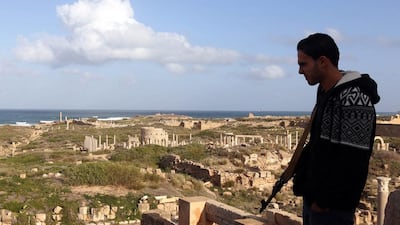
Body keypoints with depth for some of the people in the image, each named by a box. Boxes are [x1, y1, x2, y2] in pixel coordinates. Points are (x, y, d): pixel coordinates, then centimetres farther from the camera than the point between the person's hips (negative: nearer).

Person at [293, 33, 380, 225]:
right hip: (314, 197, 9)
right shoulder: (326, 93, 10)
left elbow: (352, 163, -23)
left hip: (332, 206, -9)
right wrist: (300, 173, 9)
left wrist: (324, 200, -18)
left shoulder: (354, 99, -20)